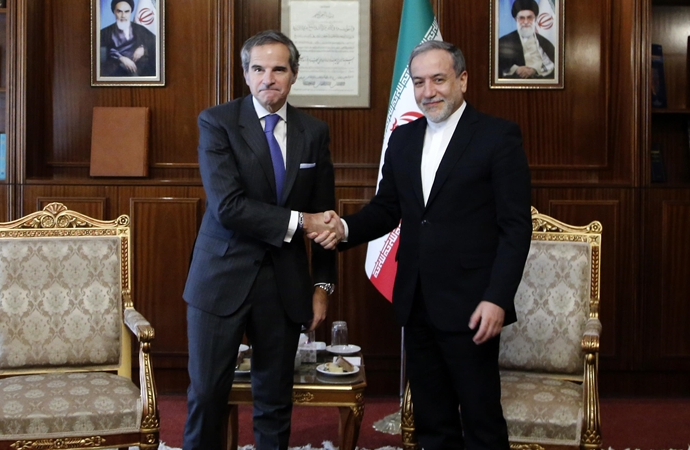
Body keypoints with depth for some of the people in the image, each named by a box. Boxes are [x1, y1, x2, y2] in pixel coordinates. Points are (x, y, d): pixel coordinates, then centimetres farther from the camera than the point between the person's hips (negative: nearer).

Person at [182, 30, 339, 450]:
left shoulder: (314, 132, 5)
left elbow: (323, 214, 10)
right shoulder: (217, 122, -6)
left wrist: (323, 283, 7)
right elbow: (227, 206, -17)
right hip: (223, 278, -3)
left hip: (285, 283, 3)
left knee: (276, 399, 12)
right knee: (207, 394, 3)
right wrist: (297, 221, -18)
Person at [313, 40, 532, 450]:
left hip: (470, 306, -5)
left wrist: (497, 298, -17)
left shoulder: (499, 136, -7)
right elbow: (386, 209, 12)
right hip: (416, 305, 6)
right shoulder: (402, 139, 11)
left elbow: (516, 226, -10)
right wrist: (346, 228, -9)